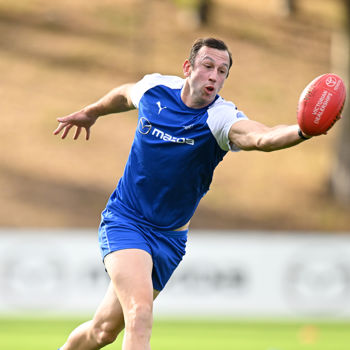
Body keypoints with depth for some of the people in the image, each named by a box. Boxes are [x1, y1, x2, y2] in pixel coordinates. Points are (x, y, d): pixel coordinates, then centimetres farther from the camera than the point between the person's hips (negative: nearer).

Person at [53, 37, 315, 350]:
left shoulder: (221, 119, -19)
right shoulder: (154, 88, -8)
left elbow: (262, 138, -42)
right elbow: (125, 94, 18)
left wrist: (302, 132, -62)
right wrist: (91, 113, 35)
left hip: (169, 237, 1)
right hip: (124, 219, -1)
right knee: (140, 312, -24)